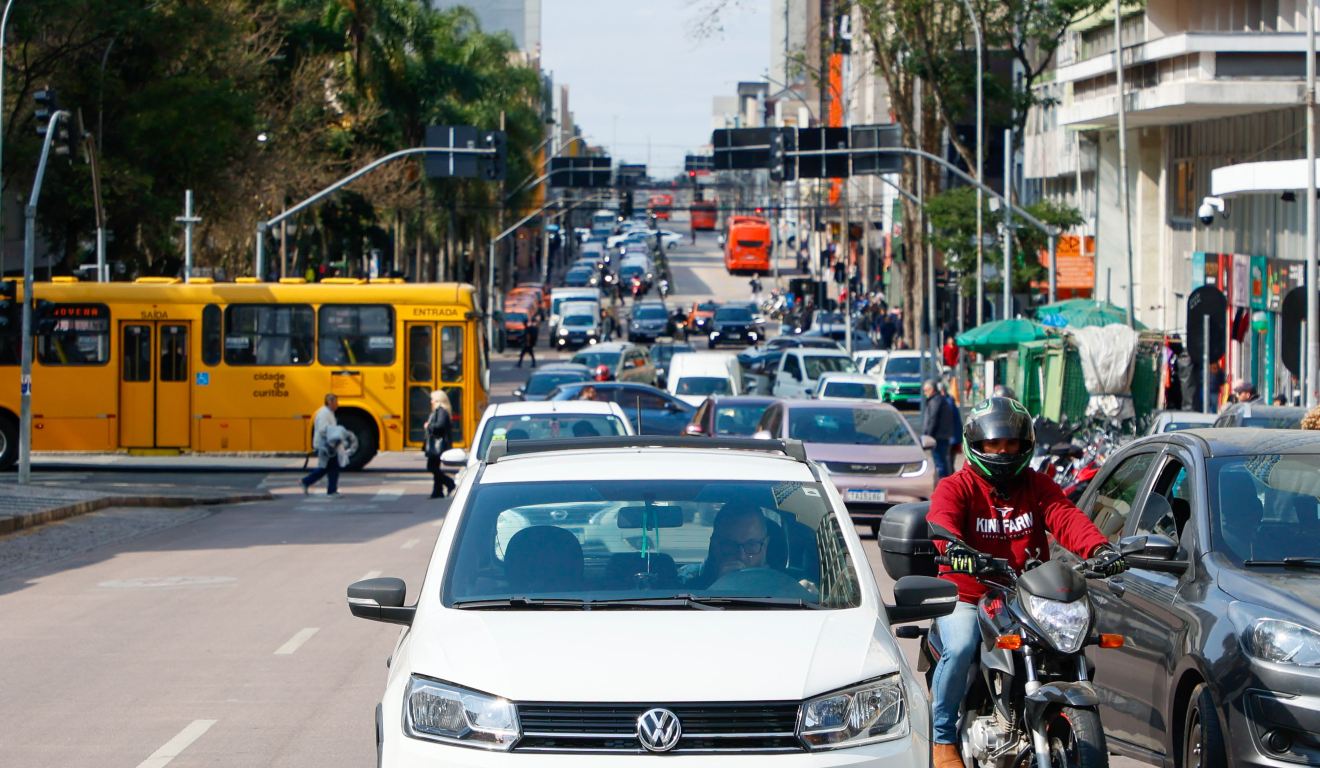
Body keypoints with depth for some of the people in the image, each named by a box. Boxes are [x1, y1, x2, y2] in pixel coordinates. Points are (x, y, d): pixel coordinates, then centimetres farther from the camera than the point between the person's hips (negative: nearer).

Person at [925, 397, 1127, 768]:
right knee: (960, 648, -31)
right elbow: (941, 519, -21)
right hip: (966, 599, -3)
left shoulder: (1037, 486, 12)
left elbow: (1066, 517, -6)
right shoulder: (956, 487, 1)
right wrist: (952, 545, -47)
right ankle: (943, 738, -14)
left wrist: (1100, 548, -28)